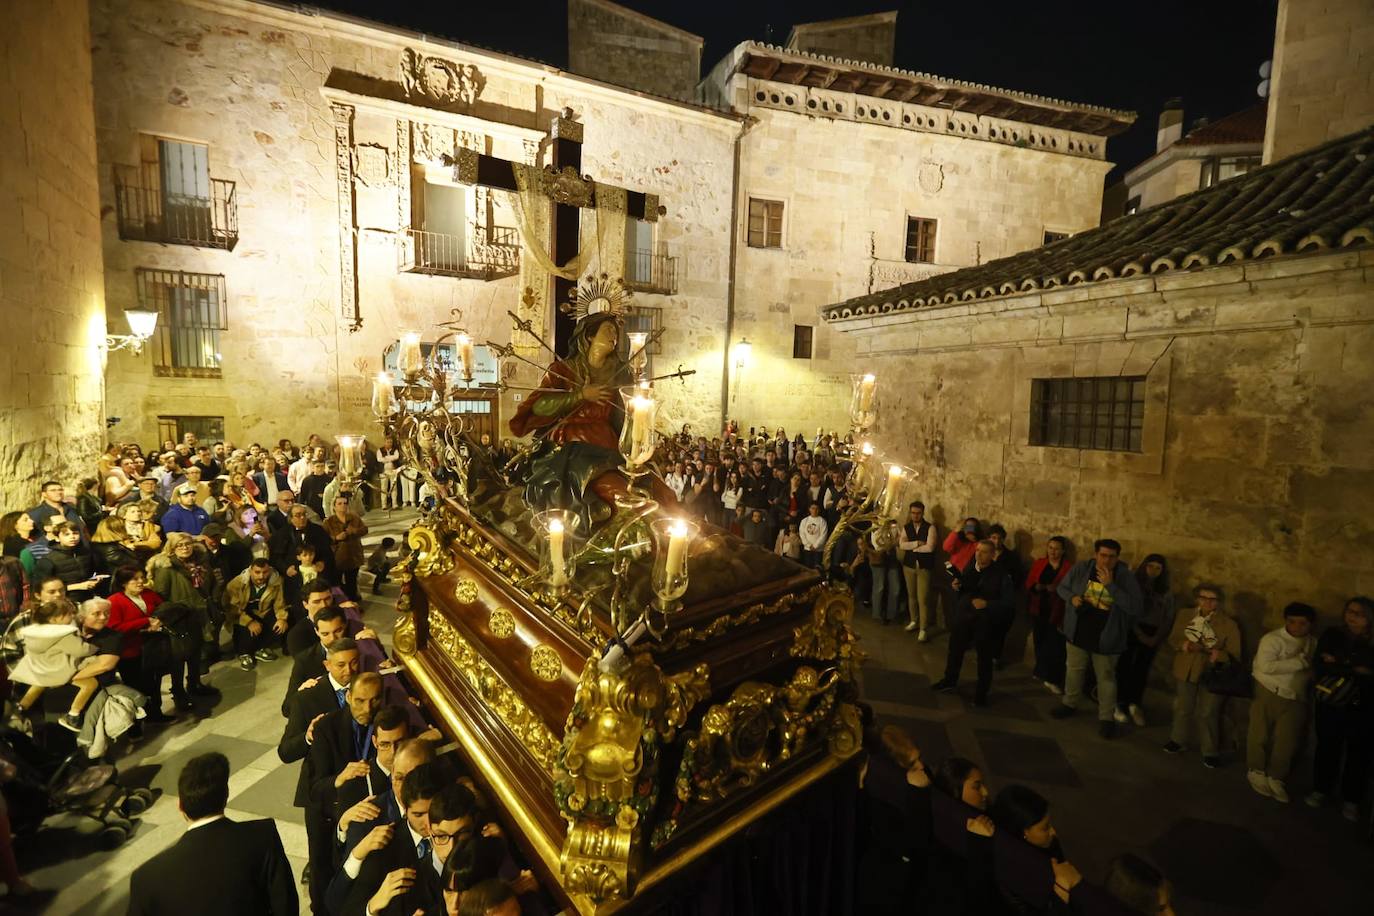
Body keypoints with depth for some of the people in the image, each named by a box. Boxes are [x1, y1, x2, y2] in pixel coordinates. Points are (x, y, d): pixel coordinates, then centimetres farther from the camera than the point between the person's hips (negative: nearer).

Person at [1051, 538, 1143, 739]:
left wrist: (1110, 585, -30)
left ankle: (1107, 717, 27)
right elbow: (1062, 587, 6)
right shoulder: (1080, 569, -8)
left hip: (1106, 637, -2)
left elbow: (1133, 608, -25)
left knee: (1106, 677, 12)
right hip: (1078, 631, 3)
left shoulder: (1126, 578, -15)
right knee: (1074, 669, 19)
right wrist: (1072, 598, -16)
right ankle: (1070, 703, 39)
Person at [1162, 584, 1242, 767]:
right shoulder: (1185, 616, 0)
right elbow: (1172, 639, 6)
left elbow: (1235, 655, -10)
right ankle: (1178, 740, 35)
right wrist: (1183, 645, -16)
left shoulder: (1228, 624, -10)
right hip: (1185, 670, 3)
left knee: (1207, 714, 2)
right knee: (1182, 708, 17)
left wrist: (1219, 655, -30)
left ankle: (1211, 752, 19)